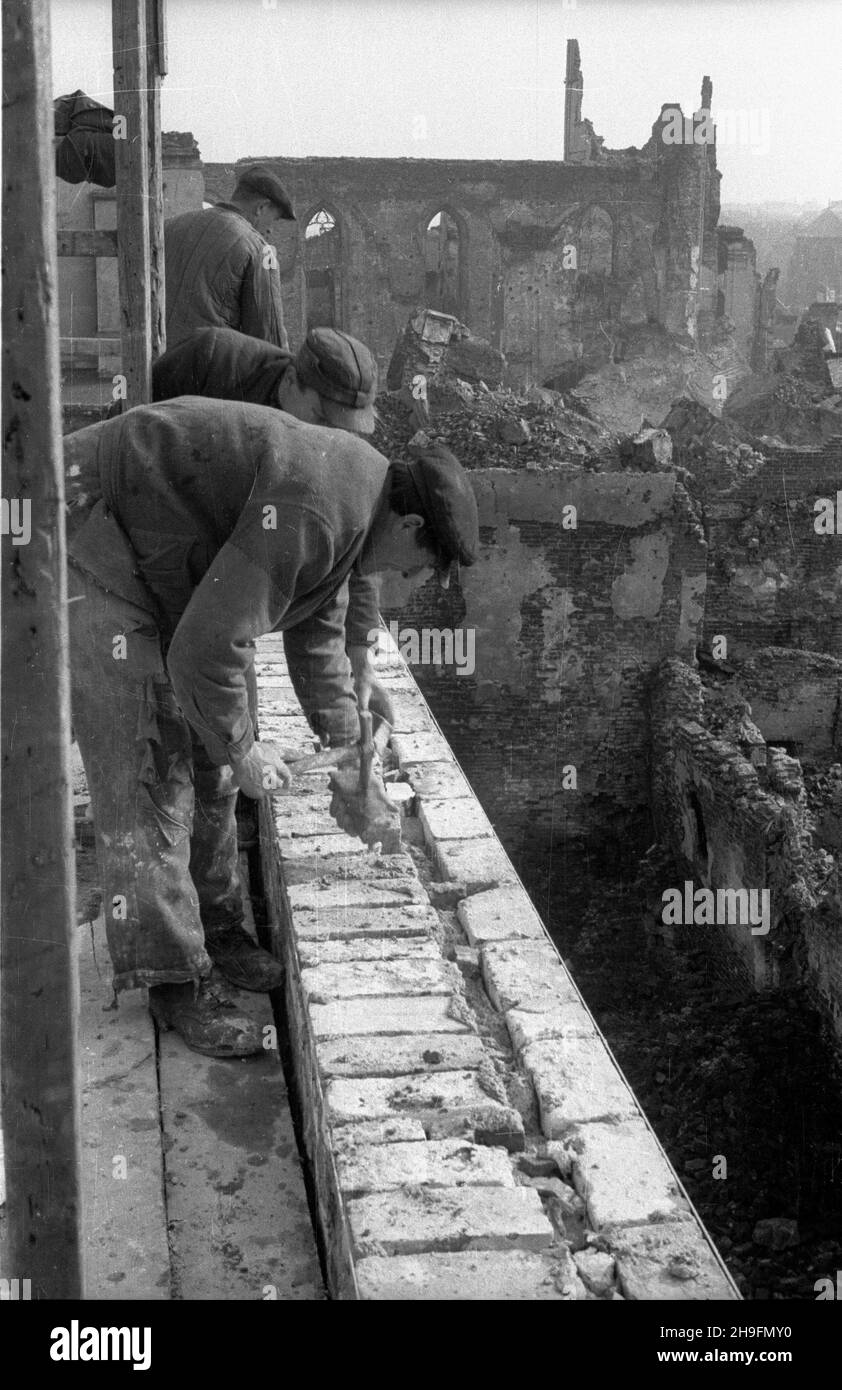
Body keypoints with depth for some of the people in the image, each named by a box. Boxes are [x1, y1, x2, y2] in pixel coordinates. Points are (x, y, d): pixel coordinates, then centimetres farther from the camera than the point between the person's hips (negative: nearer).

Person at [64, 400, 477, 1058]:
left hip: (162, 568, 10)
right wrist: (242, 749, -15)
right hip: (90, 545, -10)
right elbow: (209, 644, -30)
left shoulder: (354, 496, 4)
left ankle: (215, 923, 27)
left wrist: (349, 752, 20)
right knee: (145, 765, -10)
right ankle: (173, 979, -2)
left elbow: (317, 632, 17)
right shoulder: (313, 509, -29)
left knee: (205, 753, 13)